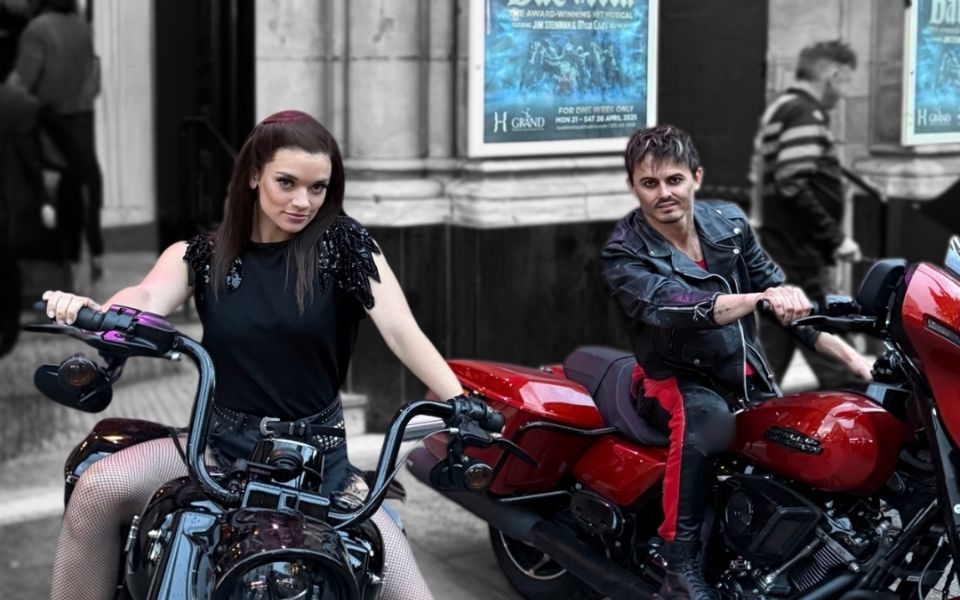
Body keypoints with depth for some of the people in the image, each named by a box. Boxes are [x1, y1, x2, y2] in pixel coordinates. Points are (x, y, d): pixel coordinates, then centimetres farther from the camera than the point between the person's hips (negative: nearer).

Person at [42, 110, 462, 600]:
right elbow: (146, 299, -16)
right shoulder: (203, 255, 3)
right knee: (97, 490, -24)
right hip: (221, 447, 1)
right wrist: (88, 311, -40)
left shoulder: (342, 243, -3)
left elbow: (401, 330, -14)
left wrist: (463, 405, -30)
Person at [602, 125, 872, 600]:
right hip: (674, 377, -5)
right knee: (706, 419, -37)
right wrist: (763, 297, -48)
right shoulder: (624, 254, -14)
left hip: (743, 370, 6)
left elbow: (783, 293, 8)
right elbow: (679, 308, -32)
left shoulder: (729, 222, 1)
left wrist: (848, 355, 3)